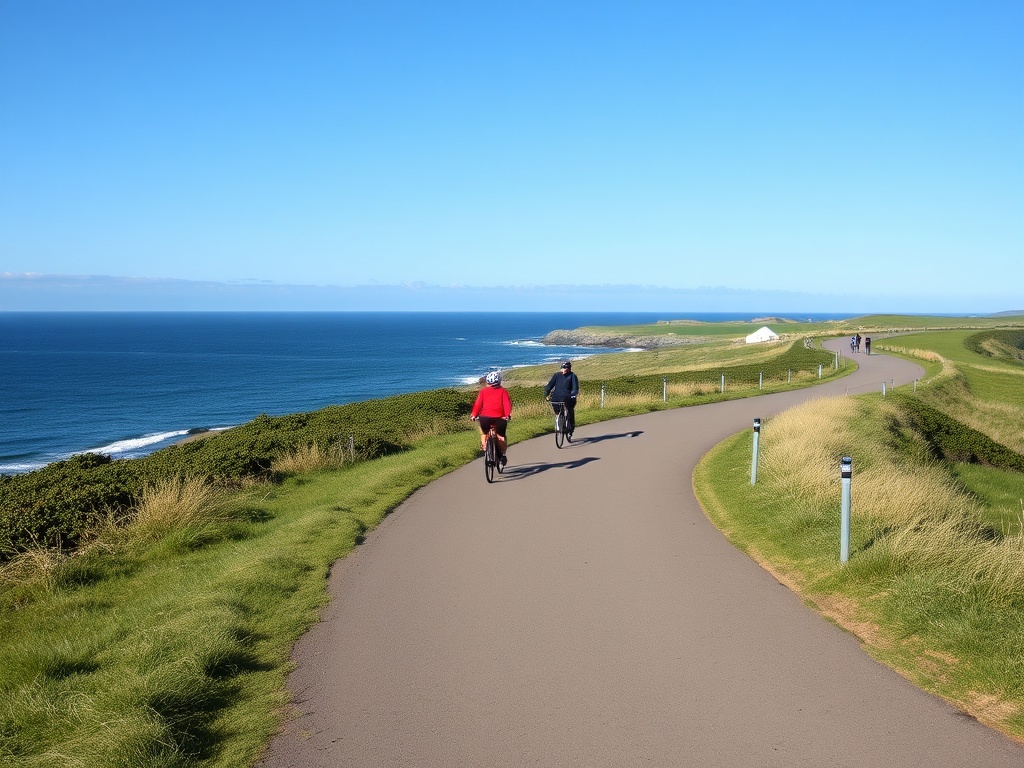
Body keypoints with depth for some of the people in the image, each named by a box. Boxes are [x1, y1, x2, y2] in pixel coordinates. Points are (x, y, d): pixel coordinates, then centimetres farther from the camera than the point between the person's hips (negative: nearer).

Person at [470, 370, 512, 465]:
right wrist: (508, 415, -4)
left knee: (484, 432, 30)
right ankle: (503, 455, 14)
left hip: (485, 417, 0)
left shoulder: (483, 391, 12)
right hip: (499, 417, 0)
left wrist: (474, 415, 7)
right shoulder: (503, 391, 11)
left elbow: (478, 404, 3)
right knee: (501, 436, 17)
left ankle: (484, 445, 14)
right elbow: (507, 403, -1)